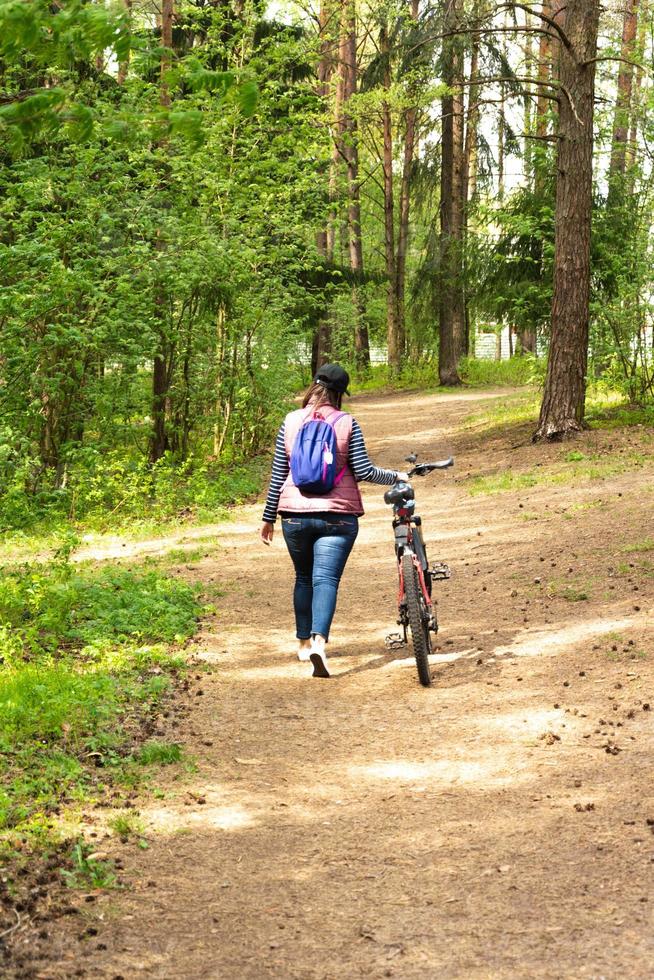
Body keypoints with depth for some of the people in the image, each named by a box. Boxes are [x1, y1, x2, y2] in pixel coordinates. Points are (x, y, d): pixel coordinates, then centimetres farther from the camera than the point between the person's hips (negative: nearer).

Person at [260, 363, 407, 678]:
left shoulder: (291, 421, 2)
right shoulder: (347, 423, -4)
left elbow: (278, 473, 4)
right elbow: (364, 471, -7)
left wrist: (268, 517, 11)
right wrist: (397, 477, 9)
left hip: (295, 514, 2)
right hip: (338, 515, -2)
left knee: (304, 577, 20)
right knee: (326, 579, -7)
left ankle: (304, 642, 28)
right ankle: (319, 640, -28)